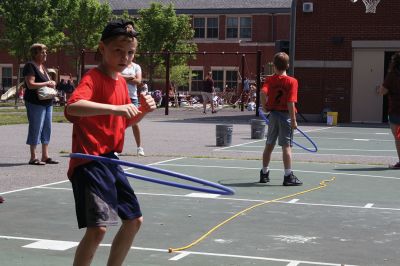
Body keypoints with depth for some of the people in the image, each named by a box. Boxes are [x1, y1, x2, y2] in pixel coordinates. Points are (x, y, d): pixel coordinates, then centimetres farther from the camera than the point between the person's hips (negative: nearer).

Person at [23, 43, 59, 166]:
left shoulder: (43, 67, 17)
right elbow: (30, 84, -19)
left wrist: (51, 83, 4)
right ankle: (33, 158, 1)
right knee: (36, 129, -5)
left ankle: (45, 156, 15)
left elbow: (47, 80, 28)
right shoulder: (30, 66, -10)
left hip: (47, 102, 9)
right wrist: (47, 83, -15)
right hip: (35, 103, -9)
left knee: (47, 129, 9)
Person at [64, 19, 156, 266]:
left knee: (134, 220, 17)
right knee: (98, 227, -19)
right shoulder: (93, 78, -14)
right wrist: (115, 107, -42)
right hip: (89, 161, -9)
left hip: (109, 160, 9)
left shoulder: (121, 82, 11)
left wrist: (142, 111, 4)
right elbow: (72, 107, -35)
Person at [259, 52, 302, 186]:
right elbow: (290, 102, -16)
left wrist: (264, 107, -3)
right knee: (286, 146, -5)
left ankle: (264, 174, 24)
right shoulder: (292, 81, -8)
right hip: (285, 115, -4)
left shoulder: (270, 80, 1)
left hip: (273, 114, 4)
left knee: (269, 145, 14)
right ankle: (288, 176, -6)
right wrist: (293, 120, -13)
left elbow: (263, 92, -18)